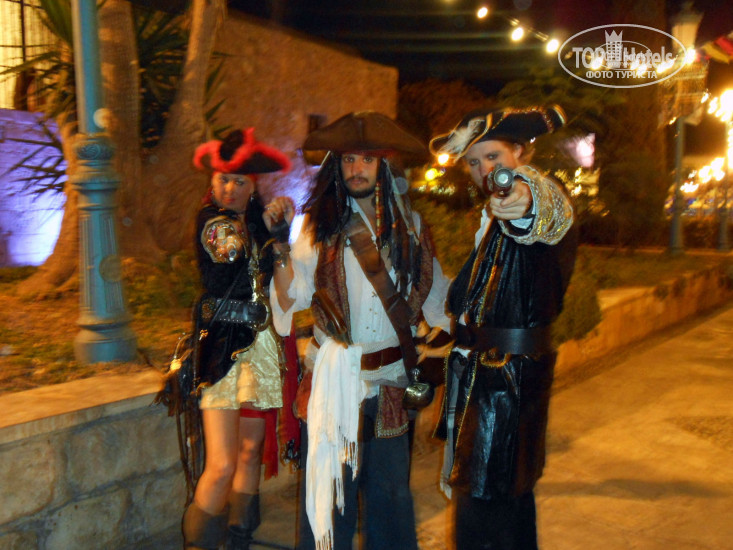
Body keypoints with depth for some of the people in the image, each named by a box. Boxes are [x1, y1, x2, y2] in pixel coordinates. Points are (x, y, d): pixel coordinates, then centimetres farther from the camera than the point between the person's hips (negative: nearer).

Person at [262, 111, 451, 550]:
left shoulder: (409, 225, 7)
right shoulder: (320, 225, 0)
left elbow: (437, 295, 14)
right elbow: (292, 295, -9)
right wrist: (281, 242, -18)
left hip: (388, 379, 2)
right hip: (333, 378, -2)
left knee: (390, 488, 11)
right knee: (329, 482, 6)